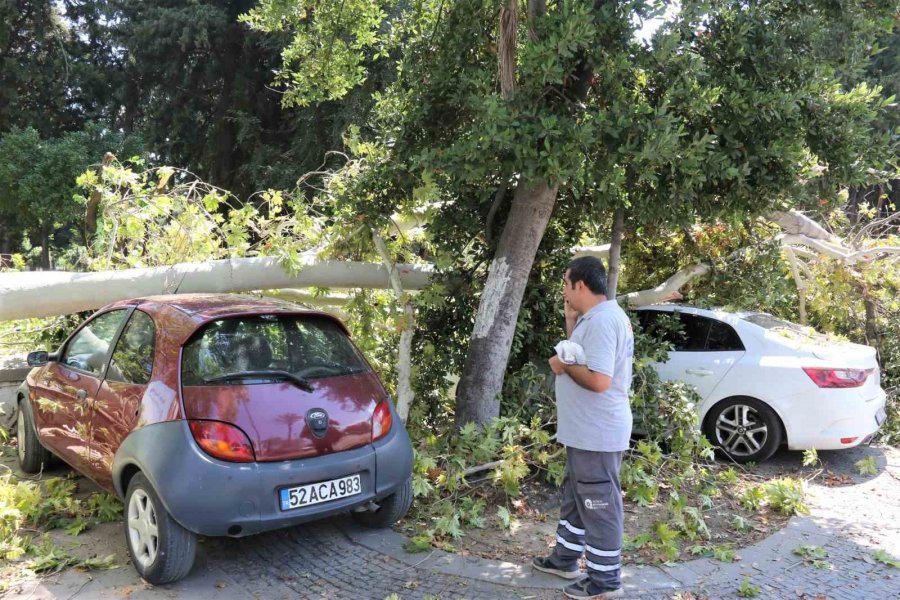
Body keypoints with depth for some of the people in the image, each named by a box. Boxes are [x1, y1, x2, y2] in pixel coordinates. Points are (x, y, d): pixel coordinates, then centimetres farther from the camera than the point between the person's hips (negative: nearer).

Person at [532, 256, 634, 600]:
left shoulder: (602, 320, -24)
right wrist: (570, 322, 7)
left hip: (597, 434, -11)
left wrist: (563, 365, -16)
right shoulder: (594, 317, 10)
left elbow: (598, 379, -31)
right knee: (576, 498, 22)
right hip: (586, 431, 11)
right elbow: (581, 357, 15)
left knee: (599, 506, 2)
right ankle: (566, 559, 37)